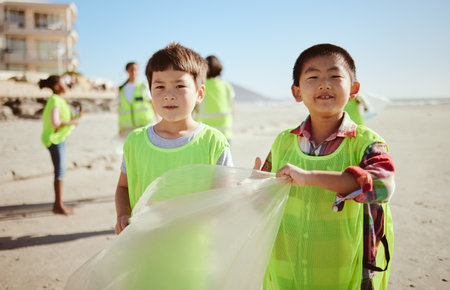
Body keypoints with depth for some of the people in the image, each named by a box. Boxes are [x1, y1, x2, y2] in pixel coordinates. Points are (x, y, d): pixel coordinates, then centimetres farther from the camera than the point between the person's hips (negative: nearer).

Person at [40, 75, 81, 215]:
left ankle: (58, 204, 20)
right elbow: (55, 122, -26)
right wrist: (71, 122, -13)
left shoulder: (58, 100, 15)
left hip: (59, 138, 10)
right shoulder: (55, 101, -16)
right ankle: (58, 205, -2)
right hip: (55, 139, -10)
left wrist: (75, 117, 7)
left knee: (61, 170, 12)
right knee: (60, 171, -7)